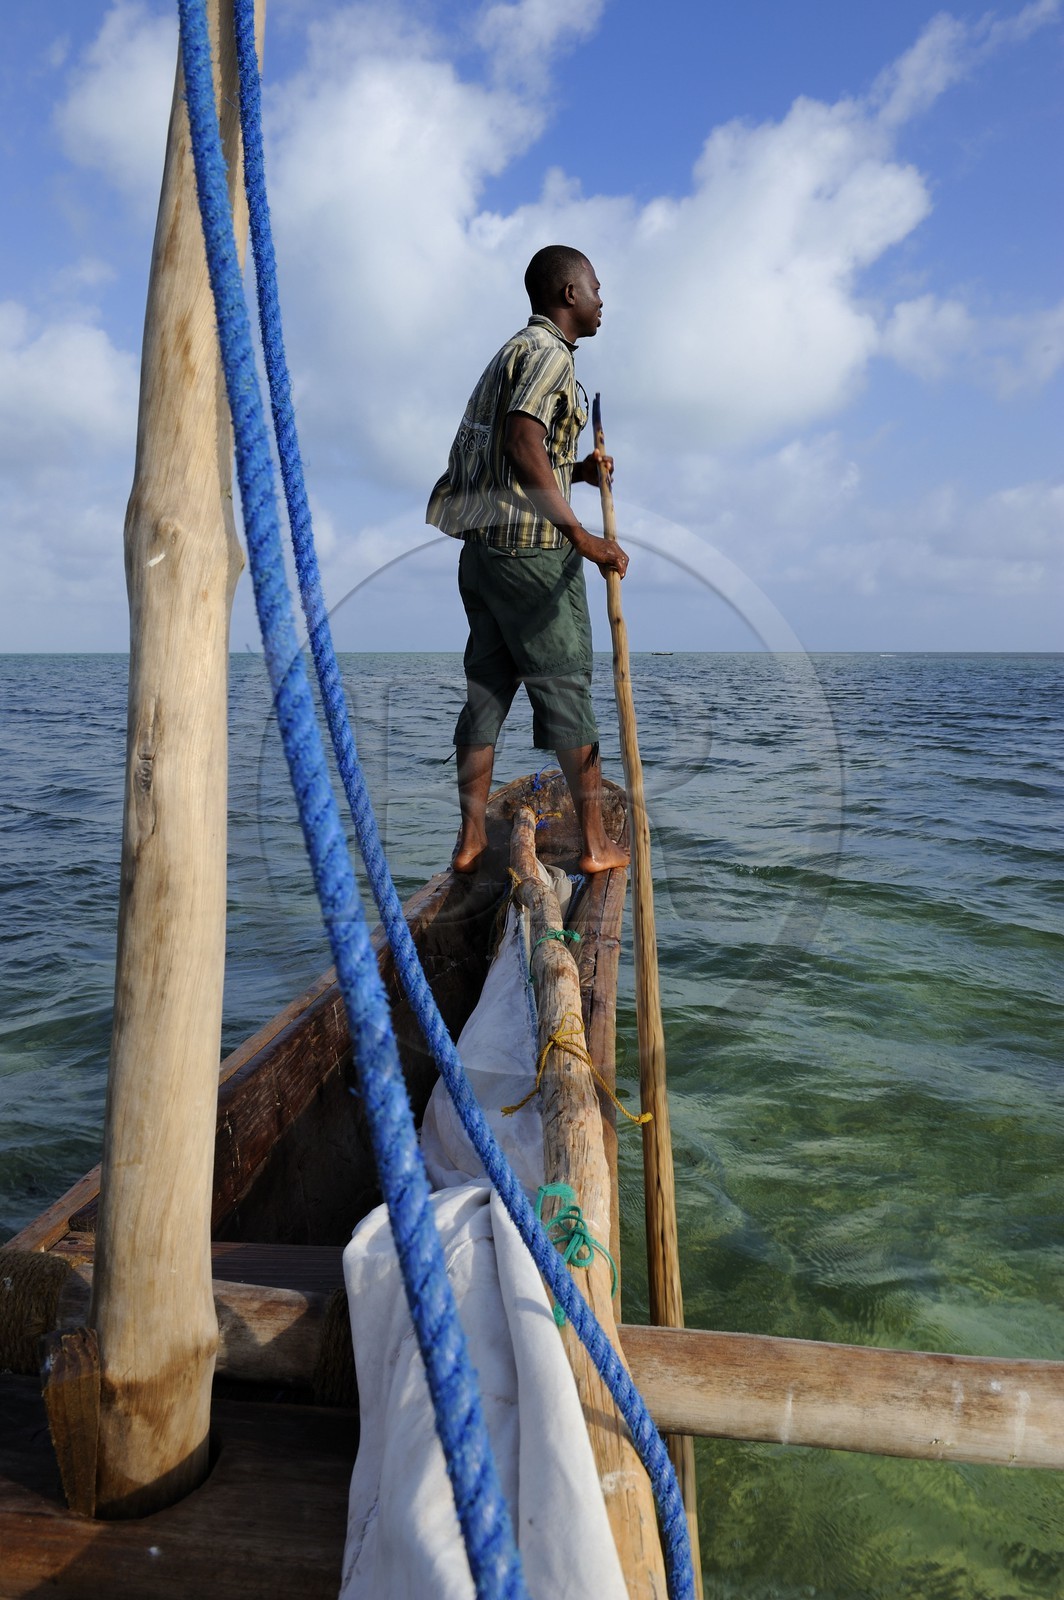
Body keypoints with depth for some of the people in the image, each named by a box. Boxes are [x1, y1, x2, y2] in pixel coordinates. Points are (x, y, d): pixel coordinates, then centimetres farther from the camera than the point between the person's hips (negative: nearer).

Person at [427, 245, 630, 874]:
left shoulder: (514, 352, 24)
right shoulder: (548, 352, -6)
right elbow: (524, 447, -24)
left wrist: (579, 472, 13)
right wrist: (581, 535, -26)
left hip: (483, 545, 9)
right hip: (533, 547, -9)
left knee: (487, 688, 7)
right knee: (567, 691, -3)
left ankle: (471, 840, 9)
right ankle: (596, 843, 5)